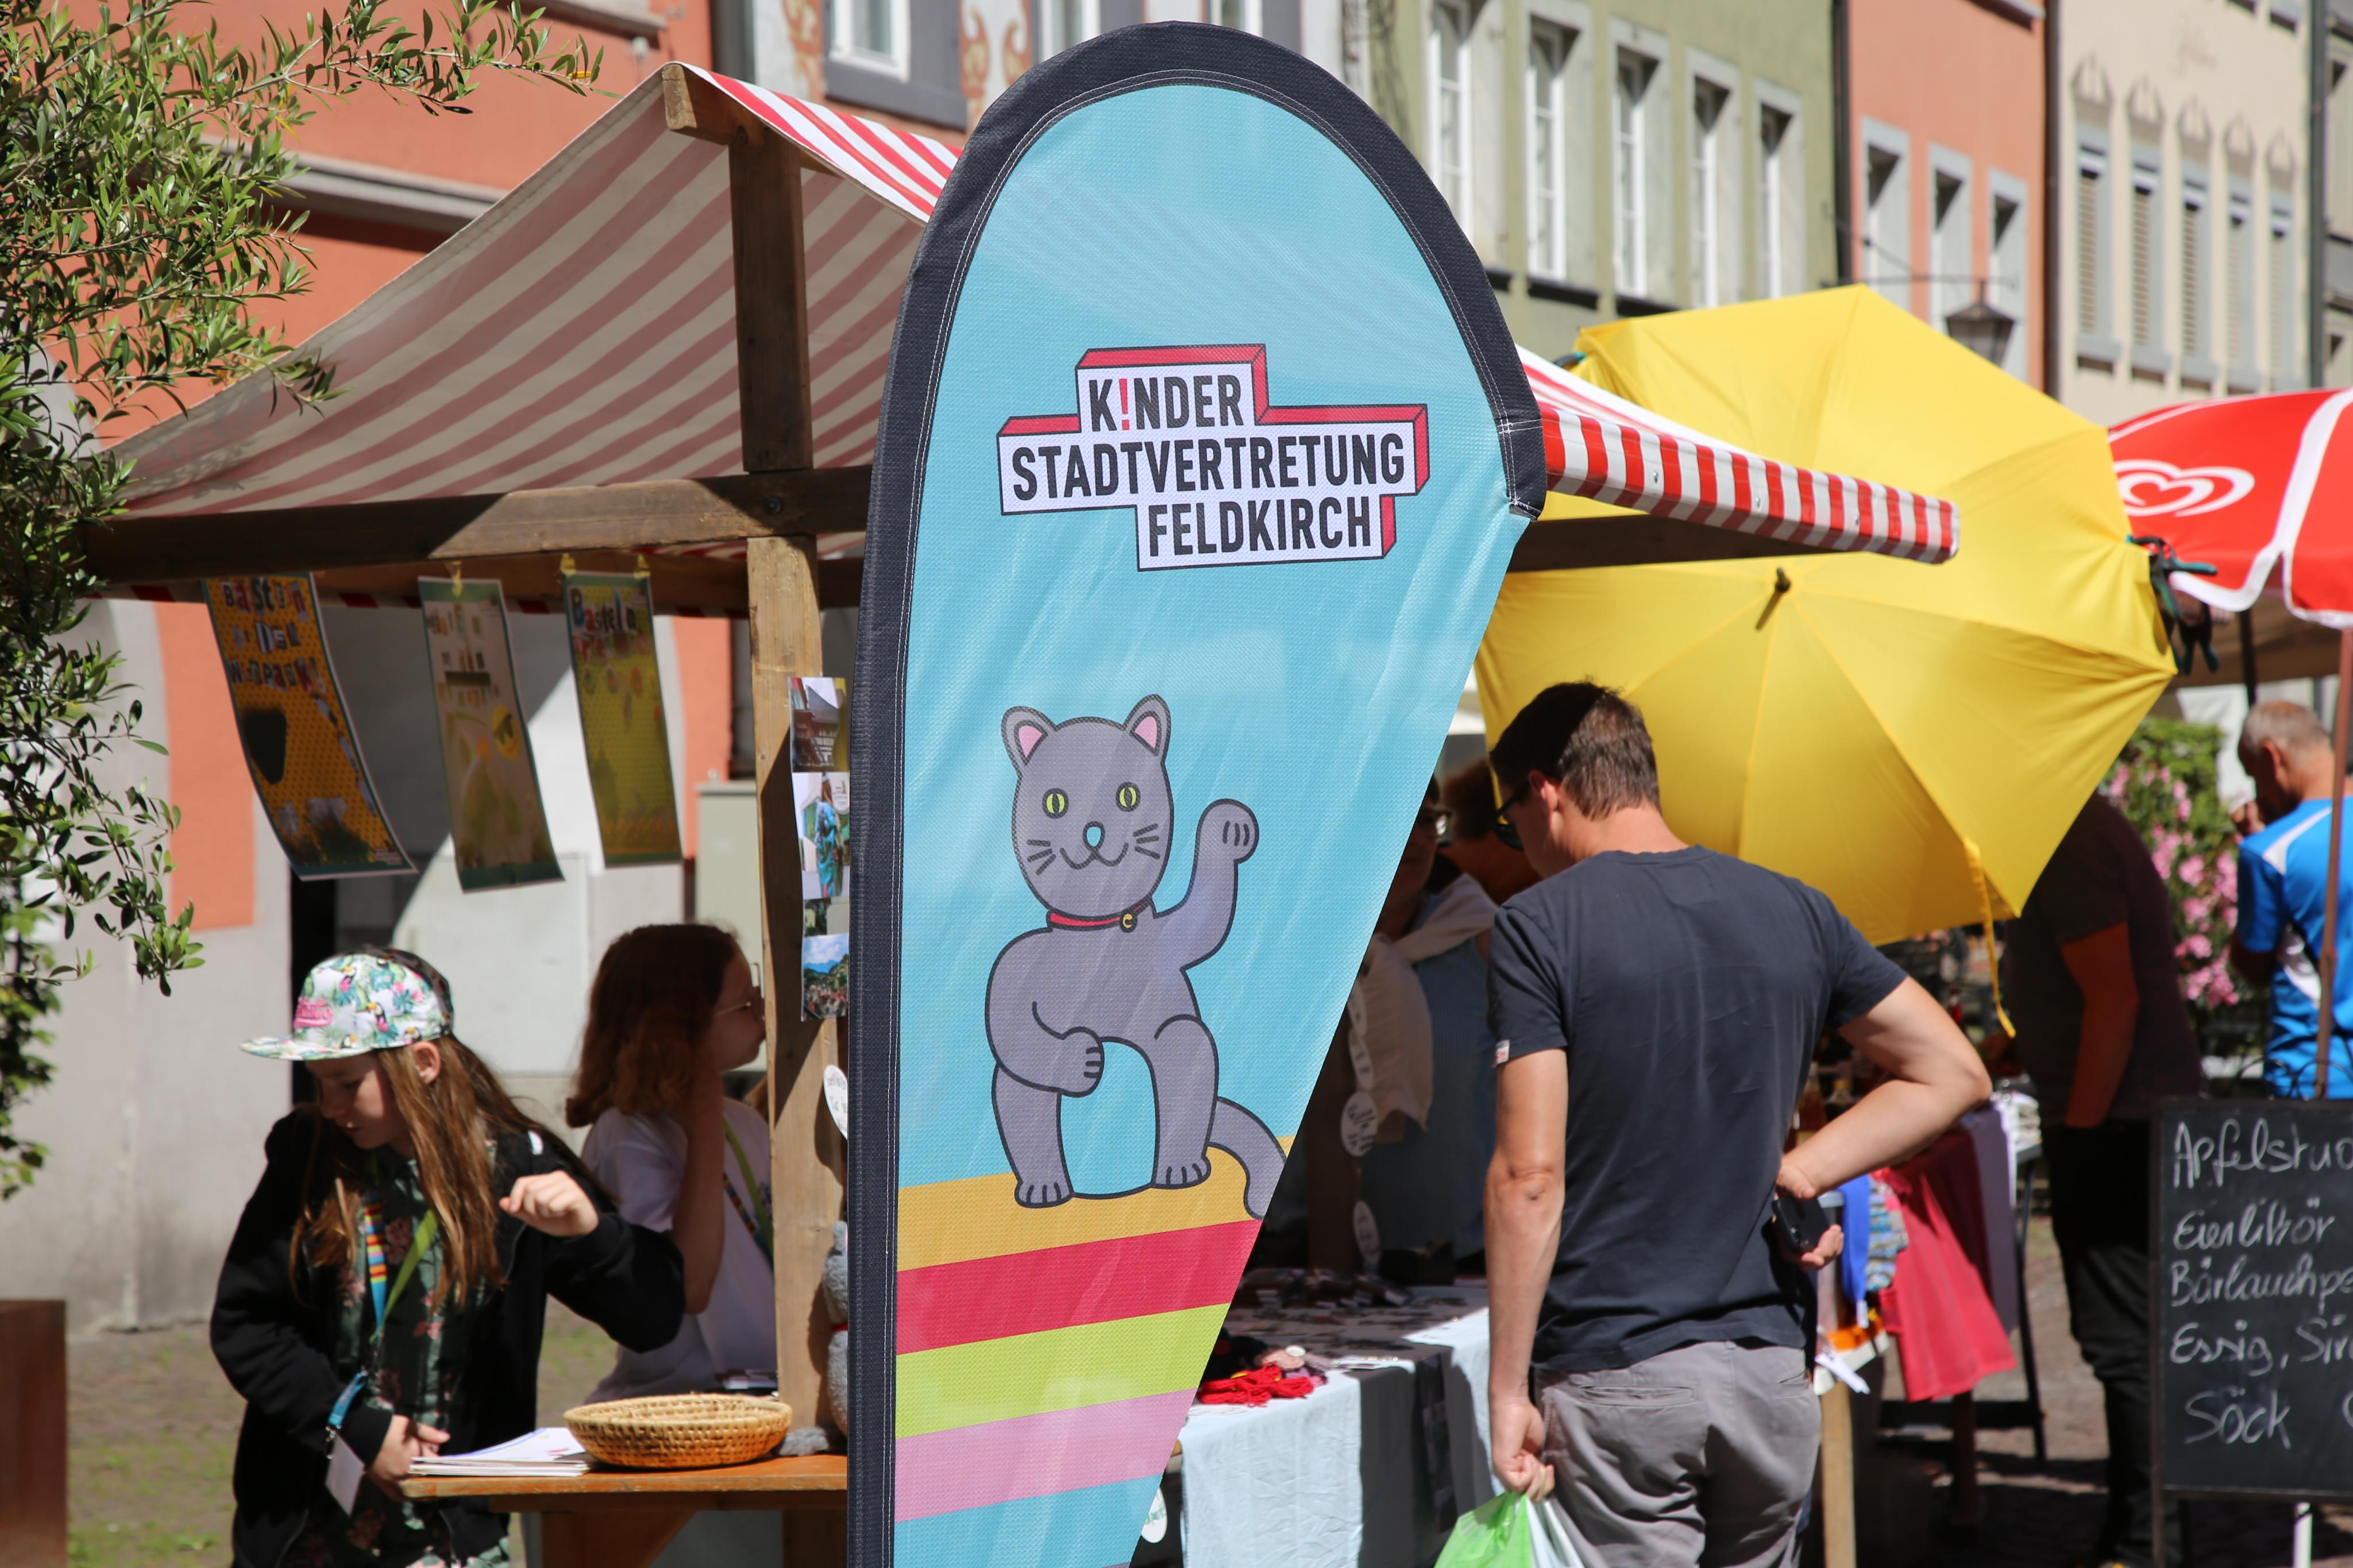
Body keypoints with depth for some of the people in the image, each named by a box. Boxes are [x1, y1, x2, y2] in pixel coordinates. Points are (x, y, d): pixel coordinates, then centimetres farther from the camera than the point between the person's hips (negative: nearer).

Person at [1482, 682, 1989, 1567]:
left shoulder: (1540, 928, -7)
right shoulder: (1792, 913, 8)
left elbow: (1531, 1175, -13)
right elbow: (1952, 1073, 13)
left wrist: (1507, 1390, -9)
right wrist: (1796, 1171, 7)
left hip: (1614, 1379, -5)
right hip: (1773, 1367, 5)